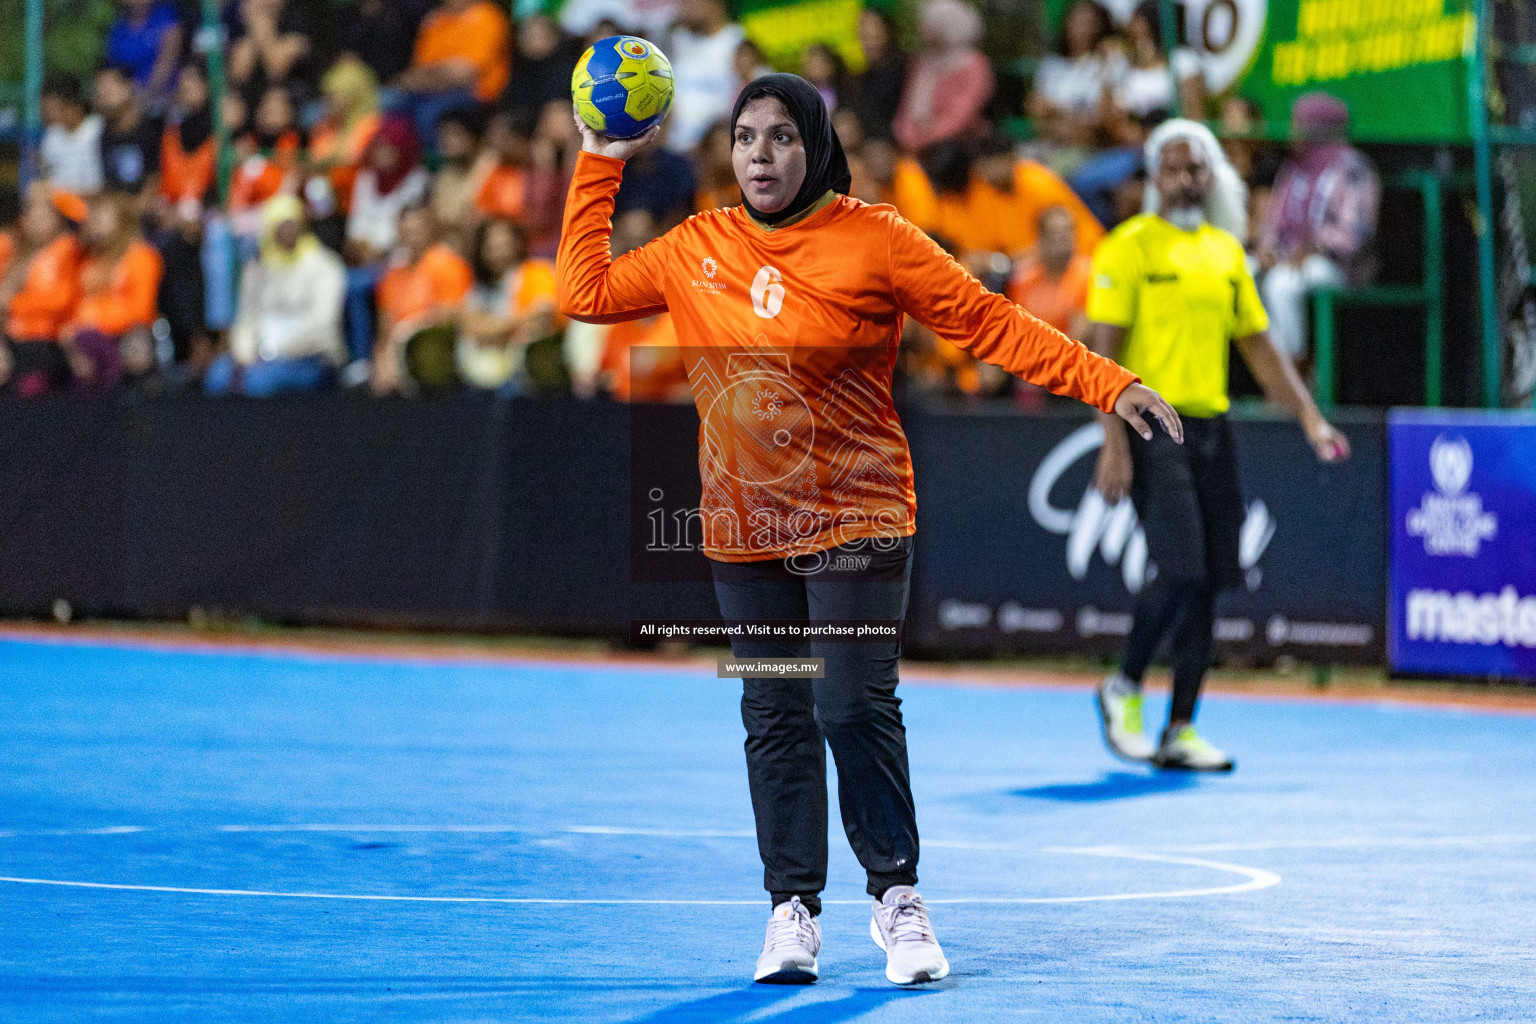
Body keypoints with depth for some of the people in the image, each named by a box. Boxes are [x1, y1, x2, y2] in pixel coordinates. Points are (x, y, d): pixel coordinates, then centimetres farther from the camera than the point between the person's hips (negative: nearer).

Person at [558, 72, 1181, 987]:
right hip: (744, 531, 4)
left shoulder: (873, 240, -6)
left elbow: (991, 324, -5)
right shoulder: (696, 249, 6)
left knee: (856, 710, -11)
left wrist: (1108, 384, -11)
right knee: (776, 720, 5)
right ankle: (794, 909, 14)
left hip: (855, 519, -4)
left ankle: (897, 896, 5)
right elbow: (586, 291, 12)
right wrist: (599, 168, 9)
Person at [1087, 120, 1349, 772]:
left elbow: (1259, 346, 19)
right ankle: (1124, 689, 6)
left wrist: (1309, 417, 11)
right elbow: (1104, 351, -9)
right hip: (1154, 425, -6)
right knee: (1181, 570, -17)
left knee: (1209, 582, 4)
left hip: (1211, 426, 6)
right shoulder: (1129, 247, -4)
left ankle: (1180, 731, 11)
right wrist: (1114, 443, -17)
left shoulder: (1226, 251, 14)